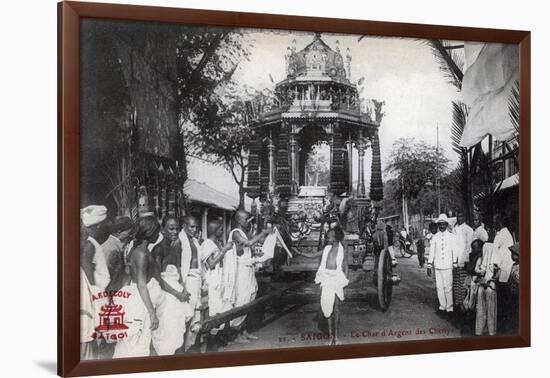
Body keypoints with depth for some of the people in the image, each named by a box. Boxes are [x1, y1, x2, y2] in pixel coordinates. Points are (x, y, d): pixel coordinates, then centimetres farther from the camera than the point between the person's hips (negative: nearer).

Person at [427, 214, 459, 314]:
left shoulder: (451, 236, 3)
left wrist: (455, 263, 1)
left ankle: (449, 307, 7)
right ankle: (442, 306, 18)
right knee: (439, 287, 6)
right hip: (437, 265, 2)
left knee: (448, 287, -3)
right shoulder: (435, 237, 7)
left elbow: (455, 250, 4)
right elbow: (431, 250, 9)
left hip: (447, 265, -2)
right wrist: (430, 263, 5)